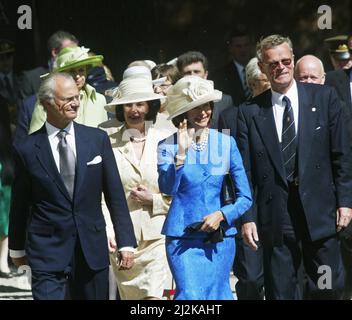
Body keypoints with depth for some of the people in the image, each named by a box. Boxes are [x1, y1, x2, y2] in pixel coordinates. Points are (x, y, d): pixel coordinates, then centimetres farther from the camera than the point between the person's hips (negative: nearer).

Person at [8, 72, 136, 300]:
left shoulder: (97, 139, 2)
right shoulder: (27, 150, -3)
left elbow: (115, 194, 4)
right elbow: (20, 204, 7)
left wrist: (126, 243, -1)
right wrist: (17, 249, 15)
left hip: (92, 247, 3)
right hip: (47, 250, -2)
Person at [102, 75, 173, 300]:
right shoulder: (109, 145, 1)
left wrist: (153, 200, -7)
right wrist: (106, 233, -5)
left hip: (157, 235, -1)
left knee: (154, 296, -11)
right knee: (130, 296, 10)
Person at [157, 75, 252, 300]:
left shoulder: (226, 143, 4)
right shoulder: (168, 146, -1)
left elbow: (246, 197, 4)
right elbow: (168, 188, -17)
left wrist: (222, 215, -11)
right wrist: (182, 152, -24)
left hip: (220, 238, 3)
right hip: (183, 238, -2)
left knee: (218, 295, 8)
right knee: (191, 295, -14)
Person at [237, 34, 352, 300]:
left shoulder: (324, 97, 4)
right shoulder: (250, 111, 4)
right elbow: (245, 171, 4)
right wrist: (247, 218, -2)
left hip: (320, 211, 0)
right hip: (275, 216, 0)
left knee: (329, 288, 3)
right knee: (280, 291, 4)